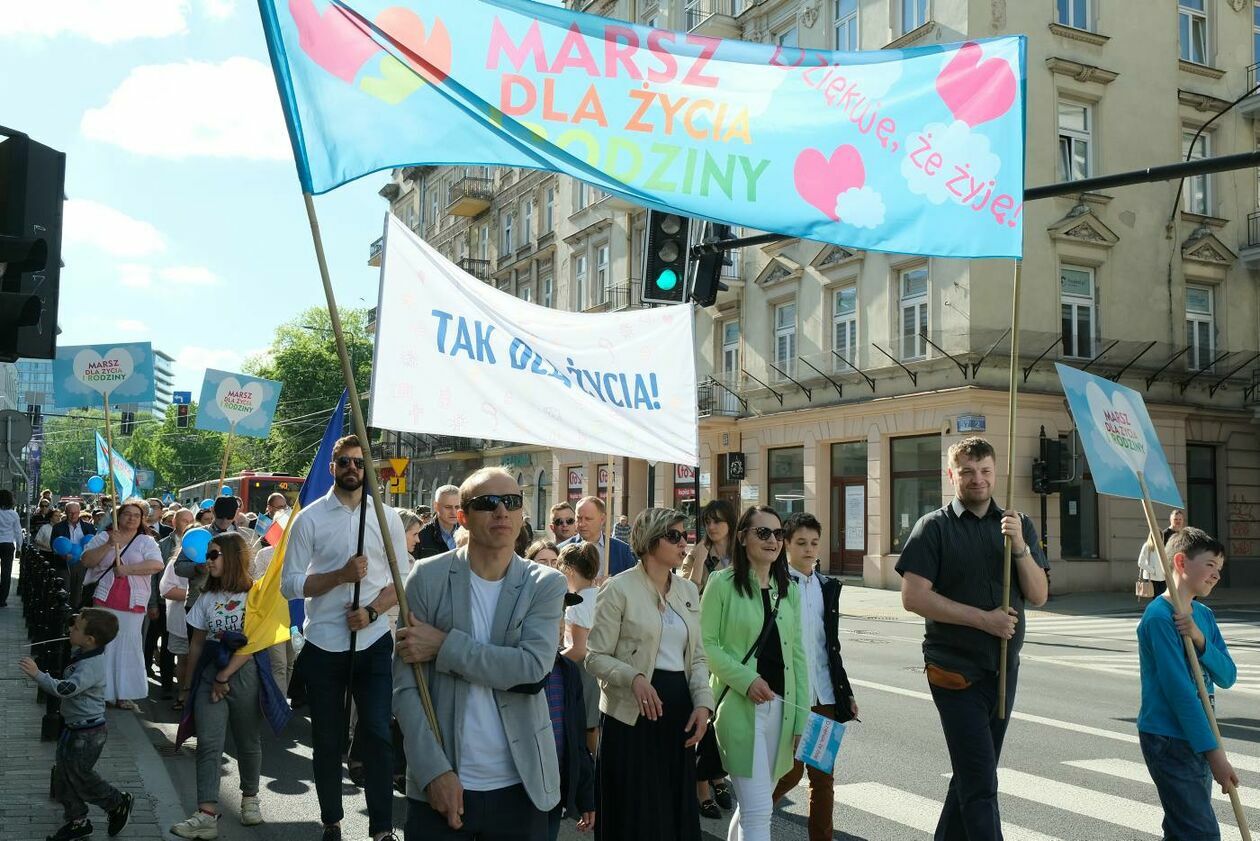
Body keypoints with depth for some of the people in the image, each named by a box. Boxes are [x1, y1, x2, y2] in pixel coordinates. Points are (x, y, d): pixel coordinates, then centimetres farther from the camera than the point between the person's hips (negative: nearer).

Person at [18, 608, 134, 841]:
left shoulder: (90, 667, -27)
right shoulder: (82, 654, 2)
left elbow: (65, 689, -39)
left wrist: (37, 674, -39)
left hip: (88, 734, -10)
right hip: (74, 728, 10)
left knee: (79, 776, 4)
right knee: (63, 776, 15)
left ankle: (119, 803, 23)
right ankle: (76, 820, 29)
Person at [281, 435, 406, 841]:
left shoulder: (387, 517, 4)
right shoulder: (309, 518, 0)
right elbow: (290, 584, -4)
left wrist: (372, 611, -13)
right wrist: (342, 574, -17)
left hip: (374, 642, 0)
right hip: (324, 644, 0)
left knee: (378, 735, -4)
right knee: (327, 741, 12)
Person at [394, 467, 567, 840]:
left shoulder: (546, 584, -1)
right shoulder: (429, 577, -3)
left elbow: (533, 668, -15)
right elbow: (405, 684, -4)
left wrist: (444, 646, -17)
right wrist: (434, 770, -12)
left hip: (520, 785, 1)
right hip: (440, 781, 0)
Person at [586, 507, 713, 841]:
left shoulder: (688, 590, 11)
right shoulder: (619, 588, -7)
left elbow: (697, 656, 13)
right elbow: (596, 656, -10)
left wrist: (703, 702, -3)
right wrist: (634, 679, -27)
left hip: (679, 712, 6)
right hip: (633, 714, -5)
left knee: (677, 811, 12)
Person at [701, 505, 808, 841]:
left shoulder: (789, 589, 11)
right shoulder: (723, 583, -5)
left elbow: (797, 655, 10)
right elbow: (706, 644, -7)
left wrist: (802, 719, 6)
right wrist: (745, 679, -19)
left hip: (780, 706, 6)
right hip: (740, 705, -5)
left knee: (754, 803, 14)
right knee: (758, 810, -8)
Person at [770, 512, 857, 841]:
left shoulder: (828, 586, 10)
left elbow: (832, 645, 16)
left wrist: (846, 691, 15)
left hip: (824, 694, 5)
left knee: (823, 775, 8)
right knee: (790, 771, 4)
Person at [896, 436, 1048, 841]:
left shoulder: (1018, 525, 9)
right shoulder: (934, 526, -4)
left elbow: (1038, 596, 2)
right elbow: (914, 596, -13)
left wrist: (1020, 546, -14)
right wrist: (983, 618, -15)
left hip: (1004, 668, 5)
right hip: (955, 668, -5)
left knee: (973, 774, 15)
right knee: (980, 782, -7)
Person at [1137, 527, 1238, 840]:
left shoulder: (1204, 615, 9)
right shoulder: (1159, 616, -17)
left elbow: (1227, 677, 1)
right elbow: (1179, 690, -21)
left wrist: (1199, 639, -17)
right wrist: (1214, 751, -21)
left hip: (1197, 740, 9)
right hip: (1168, 740, -9)